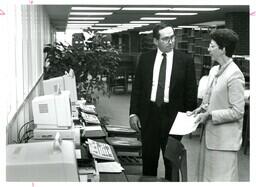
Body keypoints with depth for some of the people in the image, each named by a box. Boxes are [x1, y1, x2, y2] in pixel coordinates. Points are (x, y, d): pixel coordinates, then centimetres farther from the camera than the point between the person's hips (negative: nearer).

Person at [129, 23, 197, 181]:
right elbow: (137, 87, 6)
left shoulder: (185, 60, -3)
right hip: (148, 114, 2)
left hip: (173, 116, -2)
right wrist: (134, 113, 0)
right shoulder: (145, 58, 3)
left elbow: (191, 91, -2)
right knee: (149, 159, 11)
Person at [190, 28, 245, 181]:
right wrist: (203, 108, 3)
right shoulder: (214, 71, 9)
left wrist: (210, 115, -16)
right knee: (206, 175, 16)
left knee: (222, 178, 0)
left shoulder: (234, 75, -18)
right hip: (210, 135, 9)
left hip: (224, 140, -9)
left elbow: (237, 112, -19)